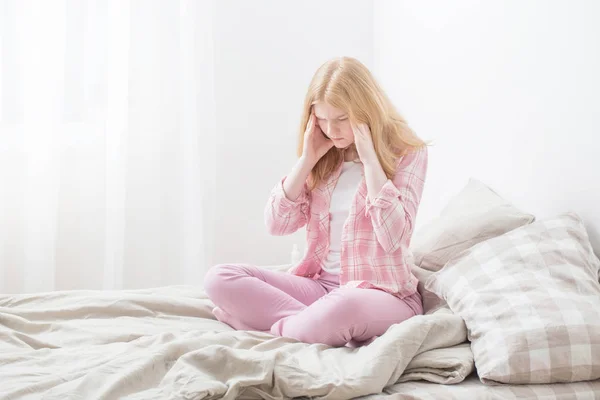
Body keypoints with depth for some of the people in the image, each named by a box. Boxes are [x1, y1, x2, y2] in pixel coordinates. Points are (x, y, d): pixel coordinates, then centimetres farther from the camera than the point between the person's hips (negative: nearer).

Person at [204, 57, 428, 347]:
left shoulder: (407, 153, -5)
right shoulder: (325, 159, 9)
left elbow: (393, 237, -19)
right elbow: (277, 224, 1)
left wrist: (369, 159, -17)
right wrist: (307, 160, -6)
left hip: (385, 294, -5)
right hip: (322, 285, 5)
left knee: (343, 308, -42)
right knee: (220, 278, -13)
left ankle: (272, 327, -14)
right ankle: (322, 327, -21)